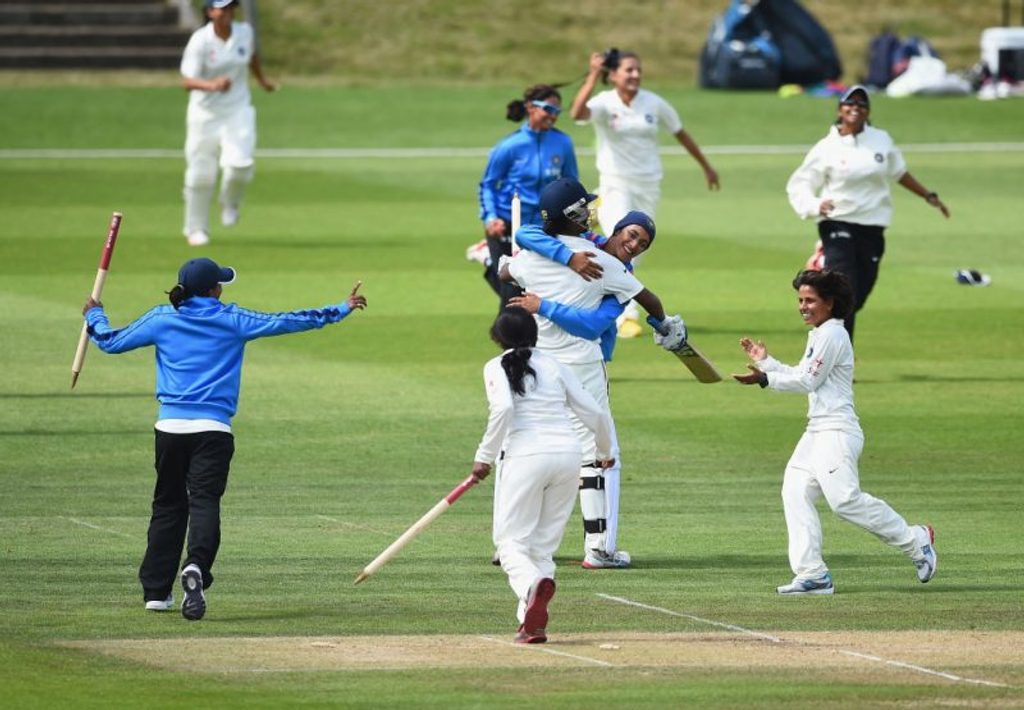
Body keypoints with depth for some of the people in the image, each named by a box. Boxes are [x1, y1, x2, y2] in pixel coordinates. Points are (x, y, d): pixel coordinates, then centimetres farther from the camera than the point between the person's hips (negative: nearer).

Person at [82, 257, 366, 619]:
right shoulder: (232, 320, 1)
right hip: (212, 430, -2)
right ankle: (196, 566, -37)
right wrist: (341, 309, 14)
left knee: (168, 505, 14)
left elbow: (110, 342, 13)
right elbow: (287, 322, 5)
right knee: (204, 501, -9)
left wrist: (94, 315, 34)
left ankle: (156, 590, 15)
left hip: (170, 427, 2)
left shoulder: (161, 320, 6)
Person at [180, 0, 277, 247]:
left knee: (240, 164, -19)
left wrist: (262, 80, 34)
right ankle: (196, 229, 21)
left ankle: (230, 203, 13)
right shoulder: (200, 41, -15)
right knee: (201, 173, 1)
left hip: (238, 110, 2)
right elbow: (188, 81, -22)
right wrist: (212, 85, -41)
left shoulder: (245, 32, -2)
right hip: (205, 113, -2)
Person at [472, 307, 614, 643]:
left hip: (525, 456, -4)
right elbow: (595, 413, 14)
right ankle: (532, 622, 3)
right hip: (569, 453, 4)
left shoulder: (497, 367, 6)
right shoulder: (554, 366, 17)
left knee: (510, 540, 1)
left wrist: (484, 456, -8)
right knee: (544, 542, 13)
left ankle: (533, 585, -31)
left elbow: (503, 408, -14)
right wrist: (605, 452, 32)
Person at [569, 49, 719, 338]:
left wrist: (706, 167, 21)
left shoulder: (654, 104, -1)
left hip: (648, 185, 4)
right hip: (616, 186, -4)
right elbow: (577, 112, -33)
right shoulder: (604, 104, -10)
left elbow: (681, 135, 13)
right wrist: (593, 76, -38)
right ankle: (628, 317, -19)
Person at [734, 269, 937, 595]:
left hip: (837, 432, -11)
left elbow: (807, 381, -13)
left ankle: (915, 541, -5)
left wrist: (765, 379, -10)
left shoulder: (831, 335, -11)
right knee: (796, 493, 2)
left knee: (845, 500, -17)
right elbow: (800, 376, 27)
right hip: (817, 433, 11)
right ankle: (812, 575, 0)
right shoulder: (818, 335, 20)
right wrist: (766, 361, 23)